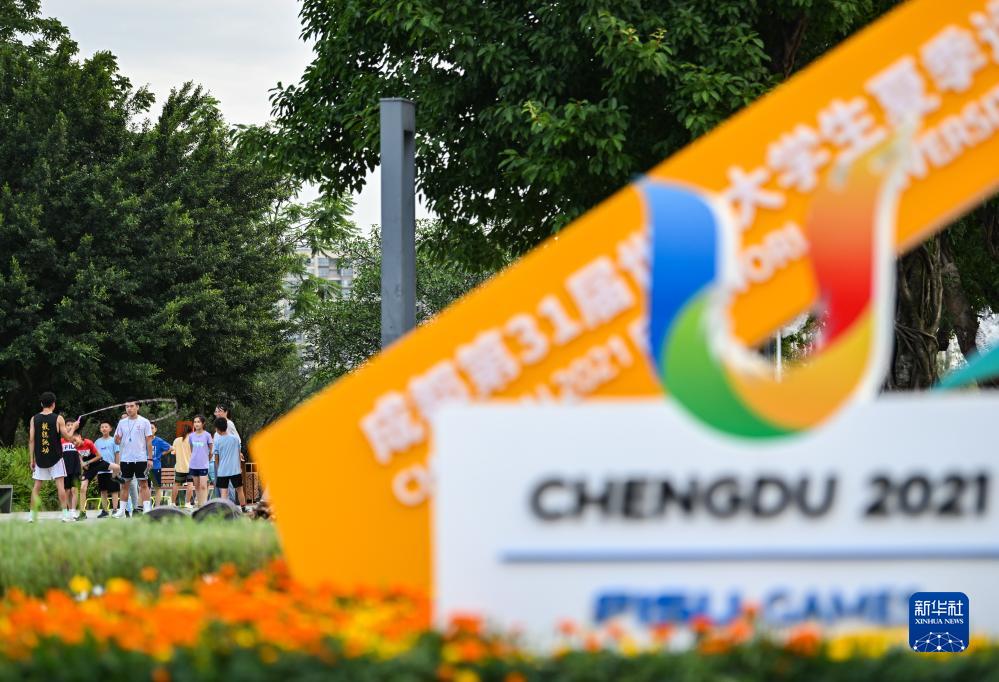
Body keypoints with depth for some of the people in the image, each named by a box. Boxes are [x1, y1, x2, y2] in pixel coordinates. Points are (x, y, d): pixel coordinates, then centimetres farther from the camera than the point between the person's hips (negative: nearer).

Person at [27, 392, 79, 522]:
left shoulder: (34, 419, 1)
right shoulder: (58, 419, -6)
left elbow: (31, 440, 0)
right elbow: (67, 436, -2)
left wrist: (32, 459, 4)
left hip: (40, 458, 2)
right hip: (55, 457, -2)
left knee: (36, 486, 8)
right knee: (60, 484, 0)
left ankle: (32, 514, 5)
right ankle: (65, 513, -5)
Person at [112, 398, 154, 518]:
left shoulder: (144, 422, -2)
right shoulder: (122, 423, 8)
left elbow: (149, 441, -2)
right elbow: (117, 441, 9)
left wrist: (150, 458, -6)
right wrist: (117, 439, -15)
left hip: (140, 458, -3)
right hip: (125, 459, 3)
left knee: (143, 484, -4)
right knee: (125, 484, 7)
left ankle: (147, 509, -4)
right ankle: (121, 509, 11)